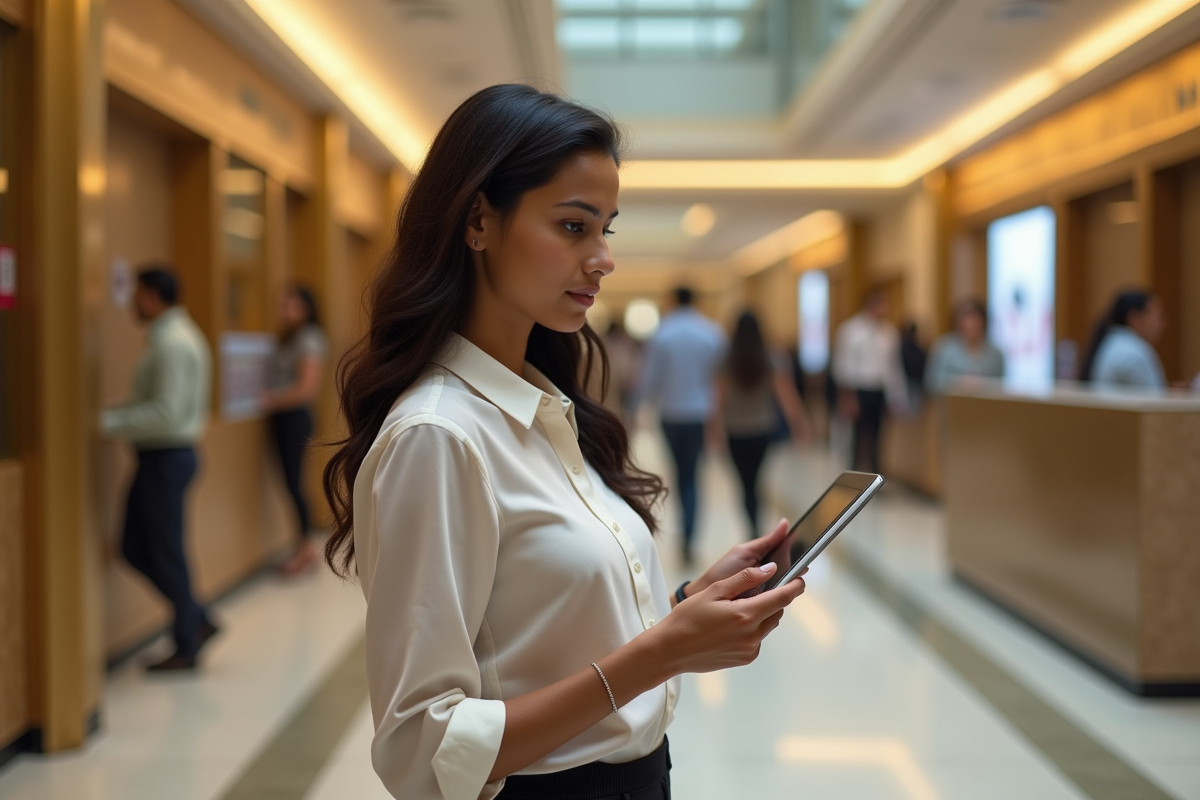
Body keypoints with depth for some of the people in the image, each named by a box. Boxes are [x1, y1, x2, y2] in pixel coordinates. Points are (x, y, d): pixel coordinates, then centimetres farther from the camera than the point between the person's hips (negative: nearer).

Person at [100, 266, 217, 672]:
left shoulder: (173, 344, -19)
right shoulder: (179, 335, 13)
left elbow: (166, 412, -25)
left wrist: (111, 422, -20)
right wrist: (118, 415, 12)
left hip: (166, 458, -10)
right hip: (158, 457, 10)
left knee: (167, 554, 1)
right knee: (135, 548, 14)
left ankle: (186, 648, 13)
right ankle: (198, 621, 21)